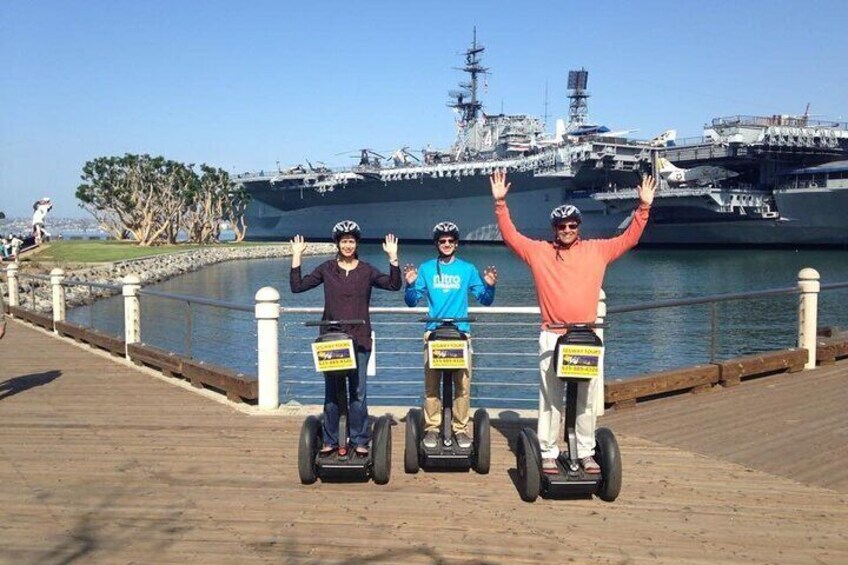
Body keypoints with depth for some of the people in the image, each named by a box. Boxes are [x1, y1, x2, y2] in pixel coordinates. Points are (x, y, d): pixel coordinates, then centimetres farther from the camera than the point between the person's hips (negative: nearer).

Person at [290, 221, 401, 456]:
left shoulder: (366, 271, 6)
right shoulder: (327, 269, 7)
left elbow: (394, 284, -4)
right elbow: (297, 286, 4)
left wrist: (393, 257, -13)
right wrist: (296, 257, -2)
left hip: (359, 339, -1)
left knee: (358, 391, 2)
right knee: (331, 390, 5)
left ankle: (359, 441, 11)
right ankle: (330, 440, 14)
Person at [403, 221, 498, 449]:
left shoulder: (468, 269, 10)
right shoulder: (426, 268, 10)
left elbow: (485, 300, 9)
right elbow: (412, 301, 8)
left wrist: (490, 286, -11)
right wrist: (411, 284, -10)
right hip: (433, 332, 0)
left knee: (463, 383, -3)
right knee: (431, 384, -1)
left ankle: (460, 428, 7)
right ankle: (432, 428, 8)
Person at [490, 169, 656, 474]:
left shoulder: (597, 250, 7)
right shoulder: (539, 251, 4)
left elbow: (629, 238, 8)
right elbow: (510, 235, 2)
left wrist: (643, 207, 0)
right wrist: (500, 203, -6)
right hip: (552, 337, -1)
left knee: (587, 400, 8)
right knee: (550, 400, 4)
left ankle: (586, 454, 18)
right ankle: (548, 454, 11)